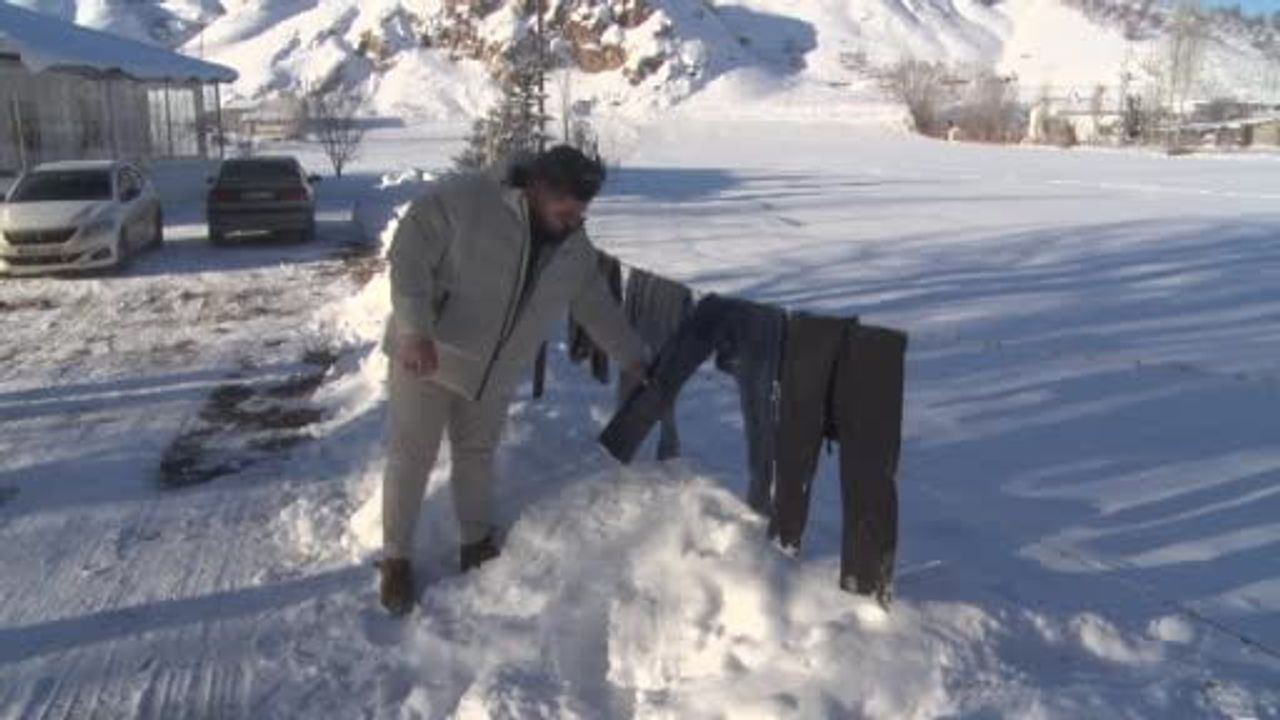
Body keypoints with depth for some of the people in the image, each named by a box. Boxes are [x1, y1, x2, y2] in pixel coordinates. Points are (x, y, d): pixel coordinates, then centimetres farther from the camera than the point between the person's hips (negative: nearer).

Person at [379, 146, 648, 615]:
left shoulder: (575, 250, -1)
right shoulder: (466, 199, -20)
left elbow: (598, 307, 12)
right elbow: (409, 252, -22)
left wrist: (632, 359, 14)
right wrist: (415, 331, -29)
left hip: (494, 373, 5)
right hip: (427, 357, -5)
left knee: (477, 456, 17)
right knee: (412, 459, 3)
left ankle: (477, 542, 36)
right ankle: (396, 558, 20)